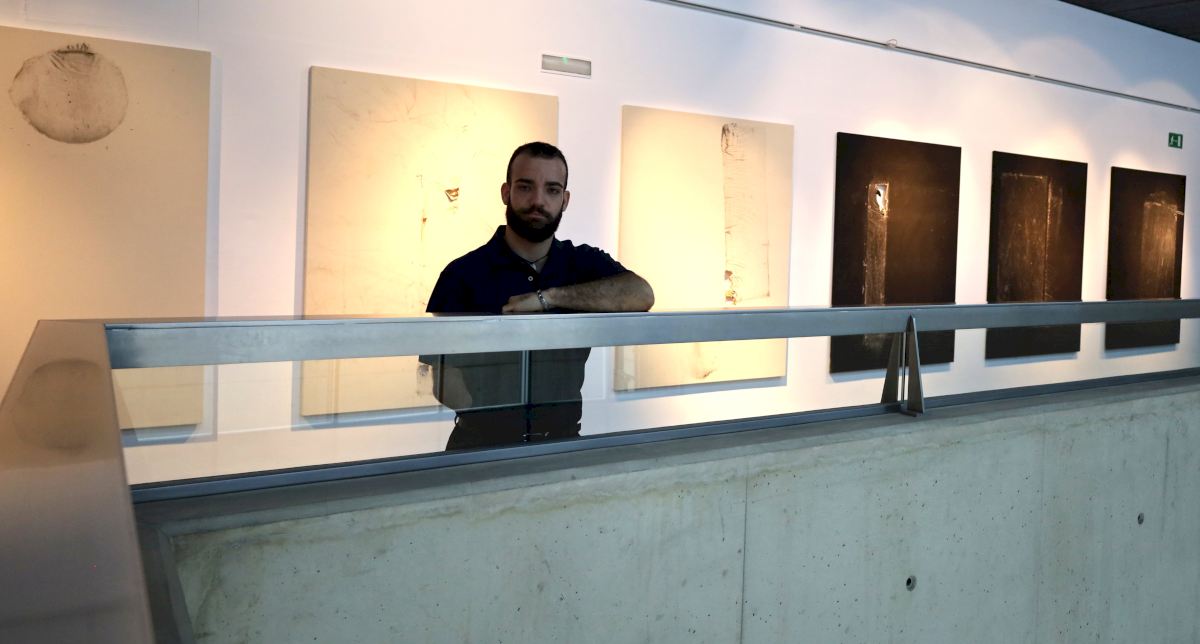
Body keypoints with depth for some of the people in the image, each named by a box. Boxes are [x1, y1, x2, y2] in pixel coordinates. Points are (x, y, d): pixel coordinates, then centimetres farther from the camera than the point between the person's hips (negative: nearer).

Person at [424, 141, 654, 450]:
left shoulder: (584, 263, 7)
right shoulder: (463, 273, -1)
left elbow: (641, 295, -12)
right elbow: (439, 372, -4)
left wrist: (548, 297, -17)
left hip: (563, 440, 2)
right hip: (482, 442, -1)